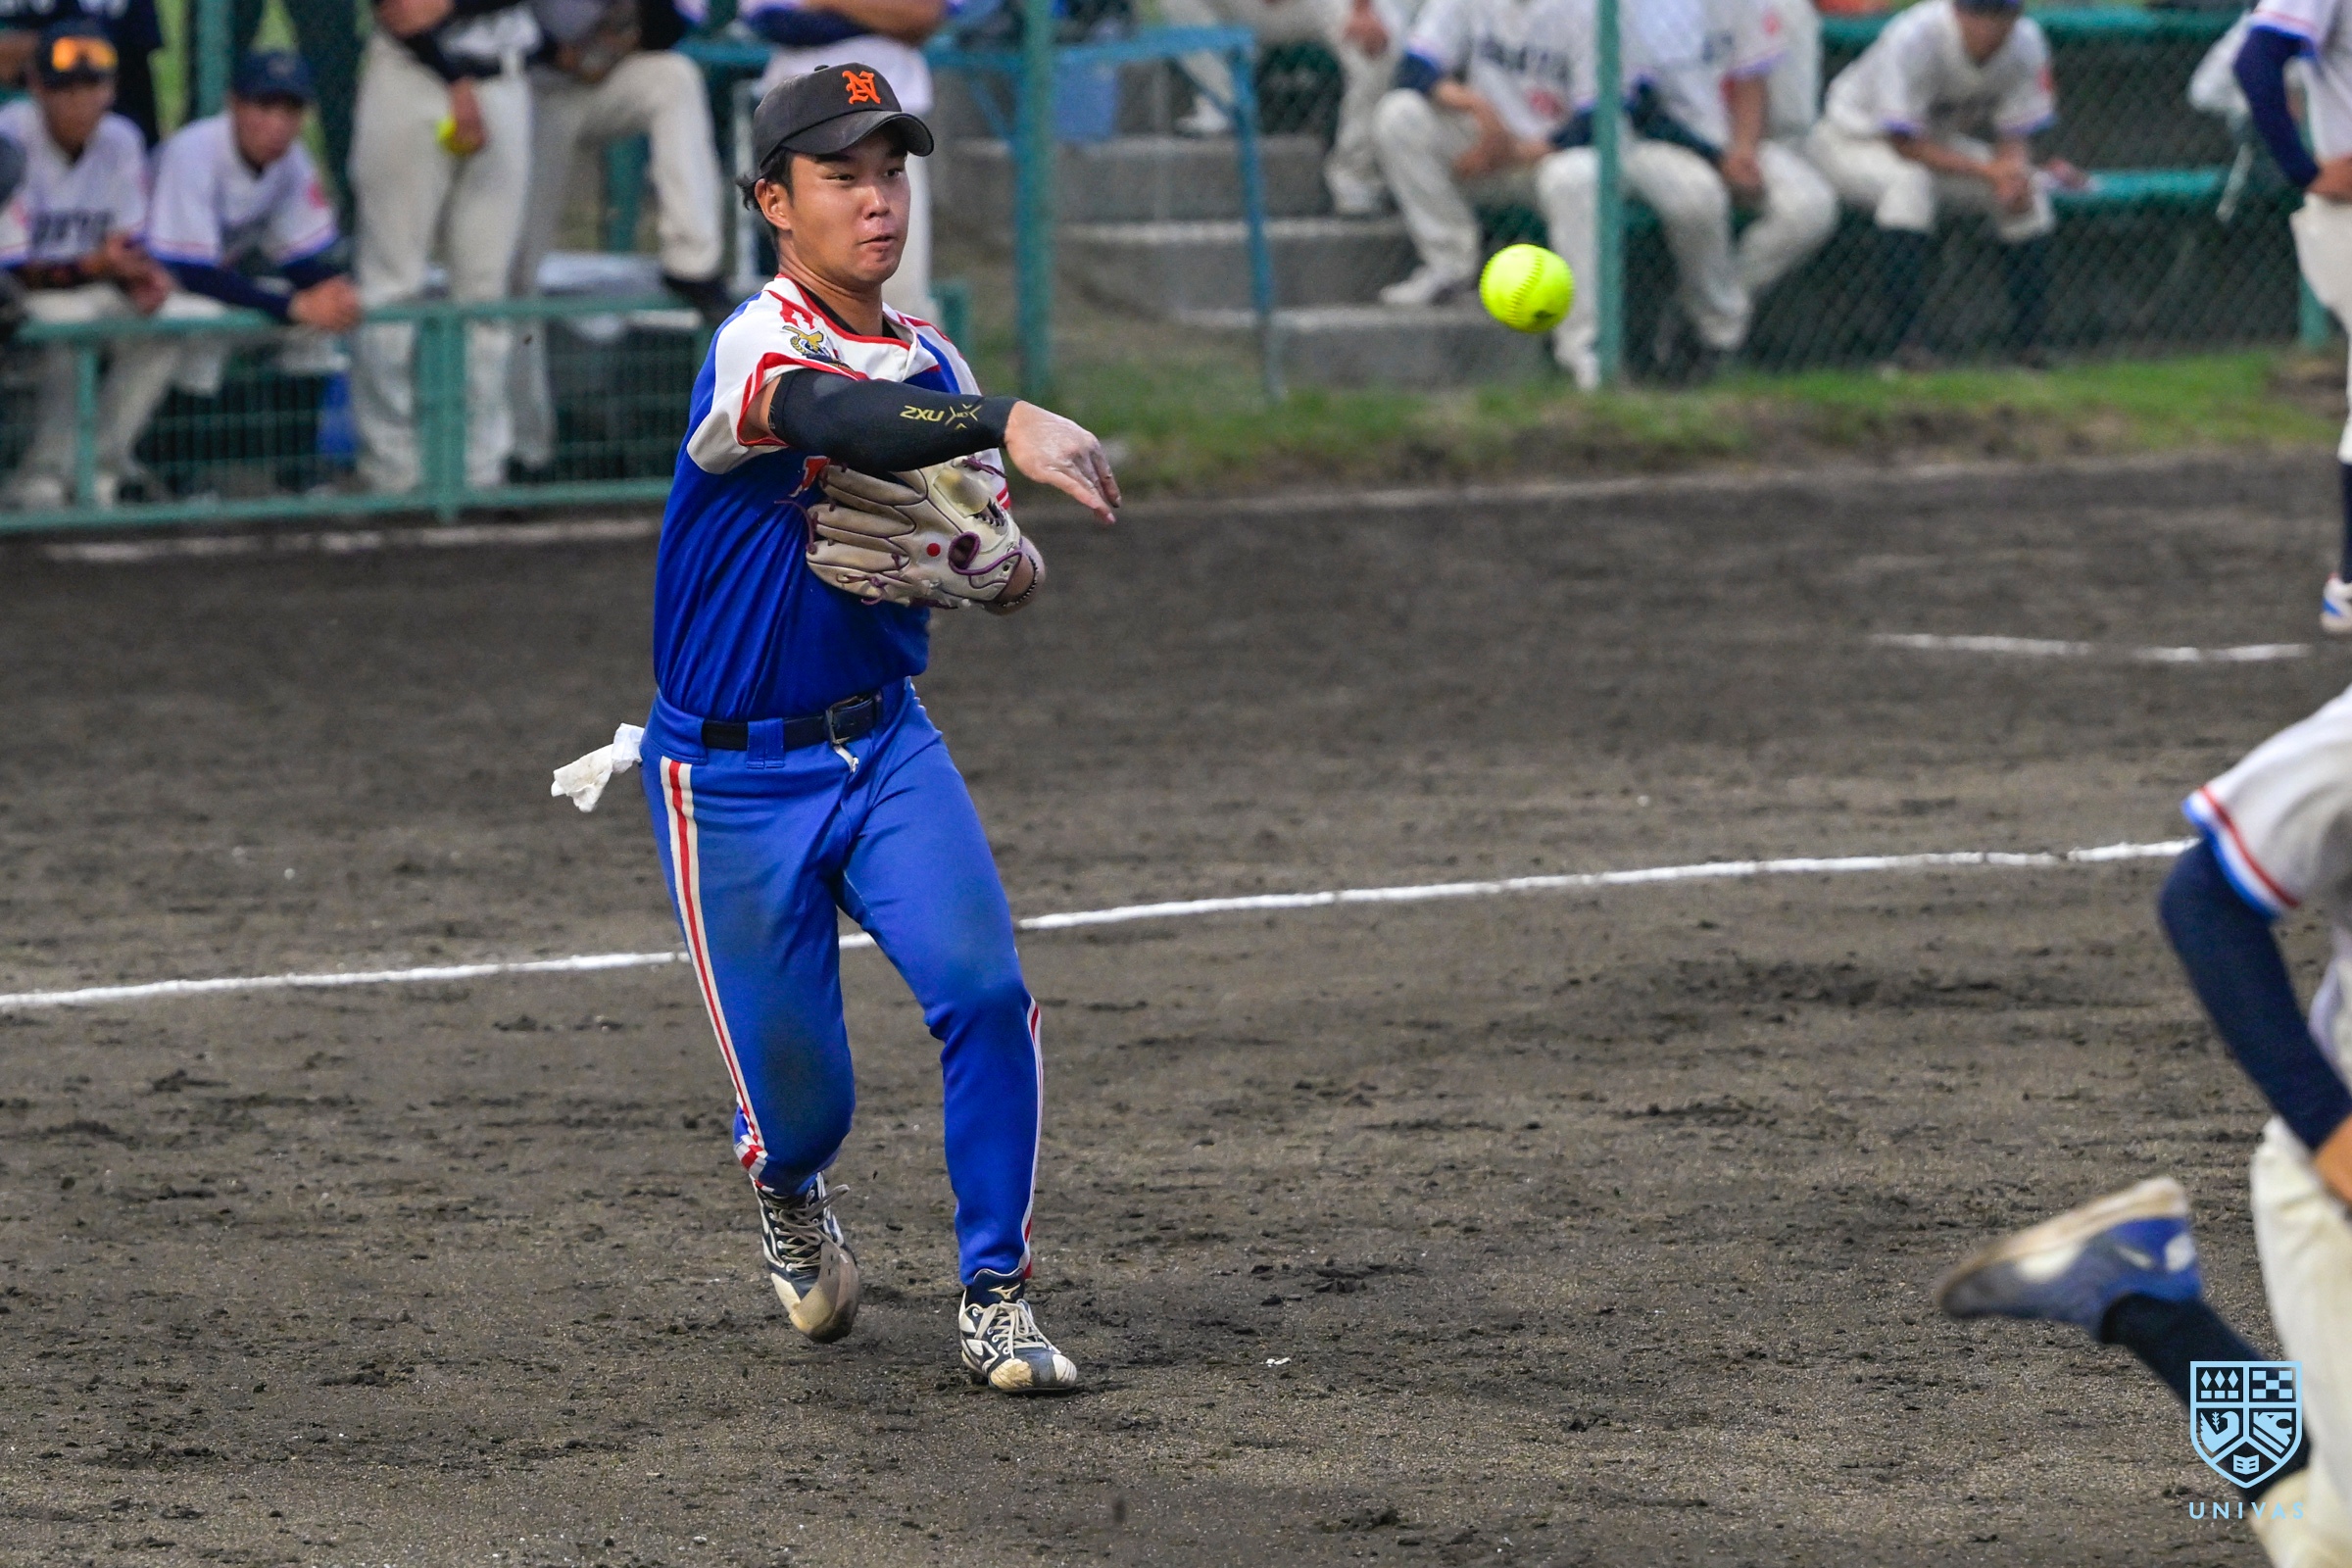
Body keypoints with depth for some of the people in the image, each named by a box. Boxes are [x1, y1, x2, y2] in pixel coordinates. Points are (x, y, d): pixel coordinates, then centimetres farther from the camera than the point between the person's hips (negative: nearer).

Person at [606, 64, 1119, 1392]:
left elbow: (1003, 574, 11)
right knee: (800, 1100, 2)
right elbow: (836, 419, -42)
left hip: (885, 742, 5)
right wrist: (1008, 424, -59)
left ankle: (997, 1296, -4)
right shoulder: (758, 345, -18)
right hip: (733, 777, -5)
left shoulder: (931, 363, 4)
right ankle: (790, 1195, 40)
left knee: (985, 989, -18)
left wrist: (1009, 565, -14)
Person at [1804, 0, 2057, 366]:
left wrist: (2014, 170, -31)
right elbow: (1904, 143, -32)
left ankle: (2028, 341, -4)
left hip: (1942, 139, 6)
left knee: (2028, 192, -13)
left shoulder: (2025, 43, -15)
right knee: (1909, 181, -38)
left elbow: (2015, 134, -7)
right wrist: (1987, 170, -39)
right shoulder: (1912, 38, -34)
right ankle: (1905, 340, -35)